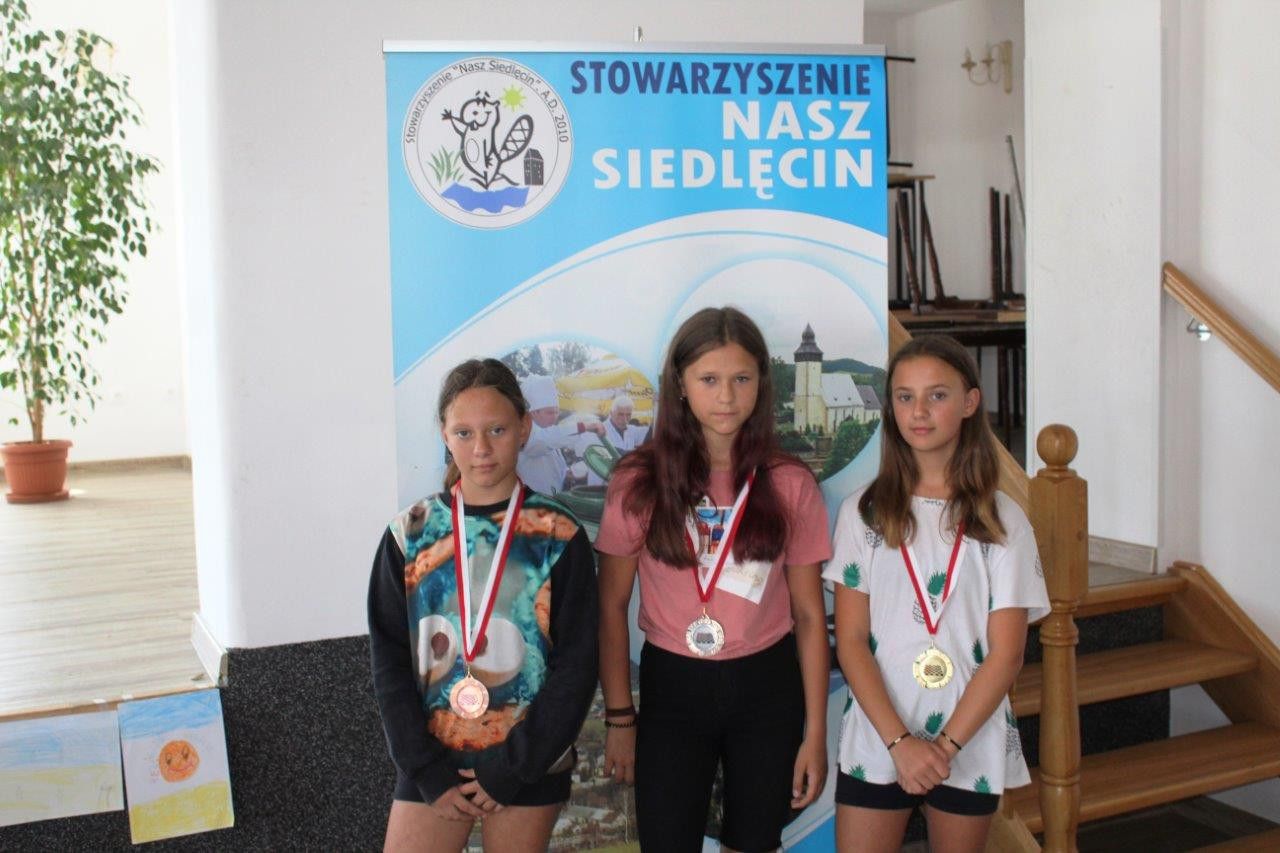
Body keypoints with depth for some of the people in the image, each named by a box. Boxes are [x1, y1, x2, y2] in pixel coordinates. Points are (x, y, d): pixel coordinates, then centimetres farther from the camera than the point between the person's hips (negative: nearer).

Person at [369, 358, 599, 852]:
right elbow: (389, 660, 0)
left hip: (529, 763, -1)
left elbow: (577, 664, -6)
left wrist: (512, 769, -9)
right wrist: (427, 770, -7)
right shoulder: (410, 534, -1)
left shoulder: (559, 537, -5)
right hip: (432, 761, 1)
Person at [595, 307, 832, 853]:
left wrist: (815, 732, -2)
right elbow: (612, 607, -2)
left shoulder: (790, 485, -4)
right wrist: (619, 718, -2)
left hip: (767, 686, 1)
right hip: (673, 685, -1)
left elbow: (808, 614, -1)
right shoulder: (639, 481, -7)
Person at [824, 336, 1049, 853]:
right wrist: (900, 741, -13)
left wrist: (946, 745, -13)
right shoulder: (863, 513, 0)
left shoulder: (1002, 521, 0)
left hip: (970, 742, 0)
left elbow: (1006, 655, -4)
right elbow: (851, 641, -4)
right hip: (876, 741, 0)